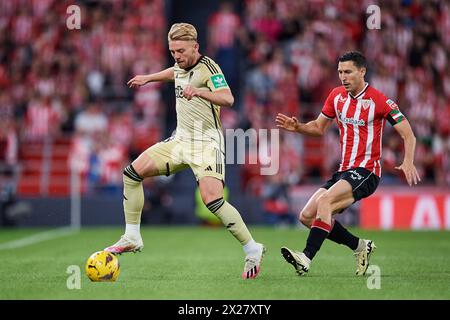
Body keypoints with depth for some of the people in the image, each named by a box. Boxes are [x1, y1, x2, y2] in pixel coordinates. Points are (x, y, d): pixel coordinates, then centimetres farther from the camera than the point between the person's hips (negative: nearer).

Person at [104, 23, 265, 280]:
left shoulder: (208, 68, -17)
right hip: (180, 140, 8)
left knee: (213, 200, -25)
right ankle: (132, 239, 10)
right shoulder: (181, 66, 7)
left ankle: (253, 251, -10)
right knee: (133, 173, 0)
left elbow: (228, 99, -33)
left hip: (206, 143, -8)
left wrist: (199, 91, -47)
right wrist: (148, 78, 42)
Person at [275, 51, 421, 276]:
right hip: (343, 171, 8)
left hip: (365, 171, -8)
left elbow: (408, 134, -8)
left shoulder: (379, 100, -9)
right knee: (307, 216, -1)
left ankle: (307, 258, -37)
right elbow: (319, 128, 20)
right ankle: (360, 246, 11)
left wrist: (408, 162, -25)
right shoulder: (337, 96, 9)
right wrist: (297, 127, -1)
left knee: (324, 201, -30)